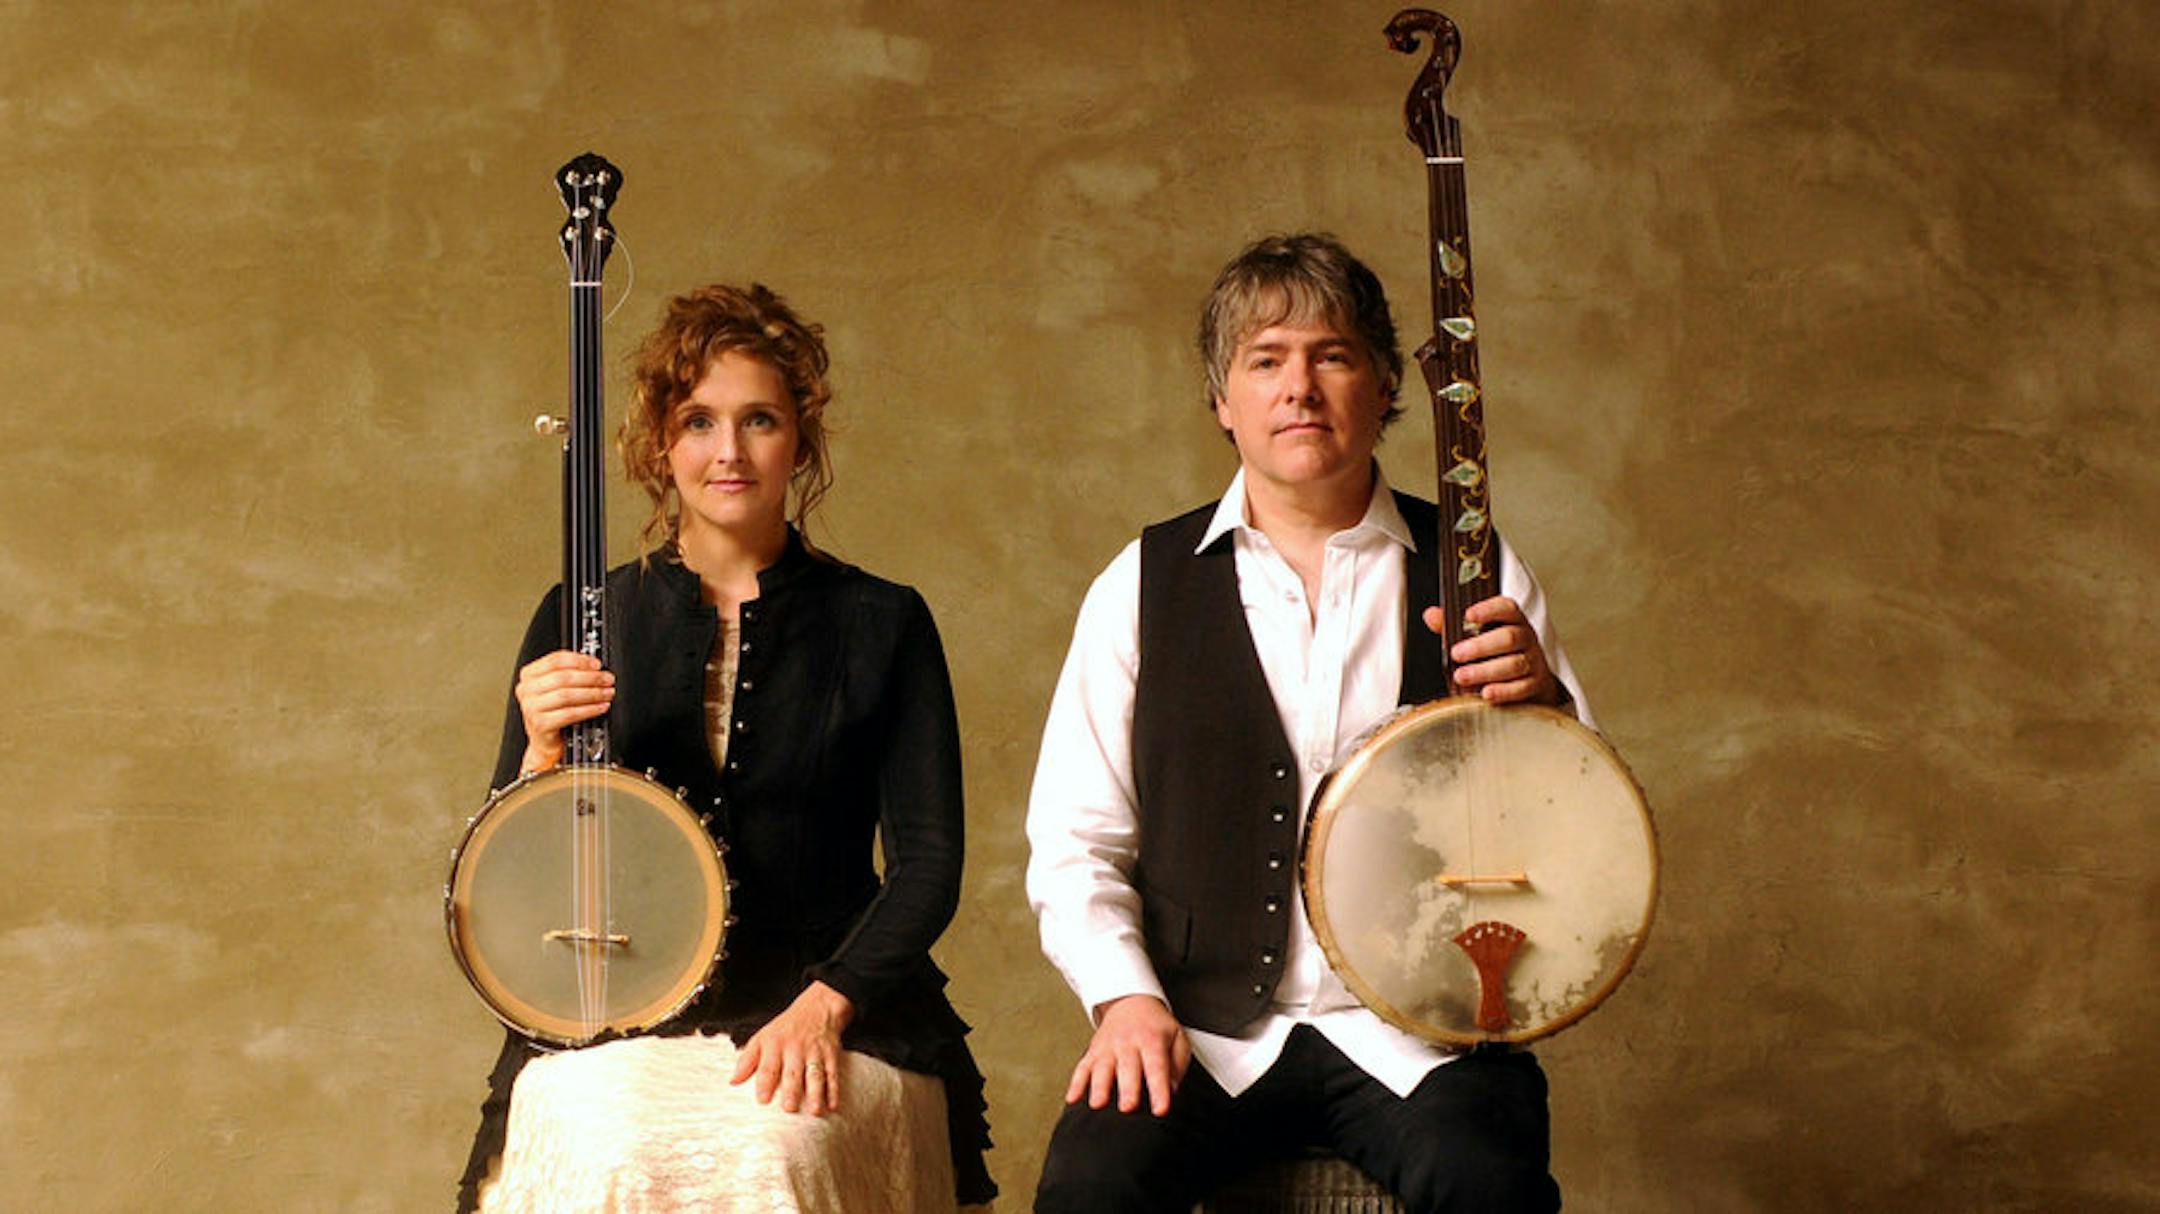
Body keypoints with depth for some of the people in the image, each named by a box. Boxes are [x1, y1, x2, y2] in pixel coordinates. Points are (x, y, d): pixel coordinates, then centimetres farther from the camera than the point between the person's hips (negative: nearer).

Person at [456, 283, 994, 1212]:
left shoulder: (882, 624, 8)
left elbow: (929, 862, 2)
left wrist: (823, 1004, -13)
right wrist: (542, 754, -11)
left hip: (835, 1017, -1)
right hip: (617, 1024, 1)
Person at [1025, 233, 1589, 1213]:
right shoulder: (1145, 585, 8)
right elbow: (1075, 840, 7)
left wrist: (1543, 703, -12)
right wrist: (1126, 997, -9)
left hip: (1414, 1024, 0)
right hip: (1202, 1028, 0)